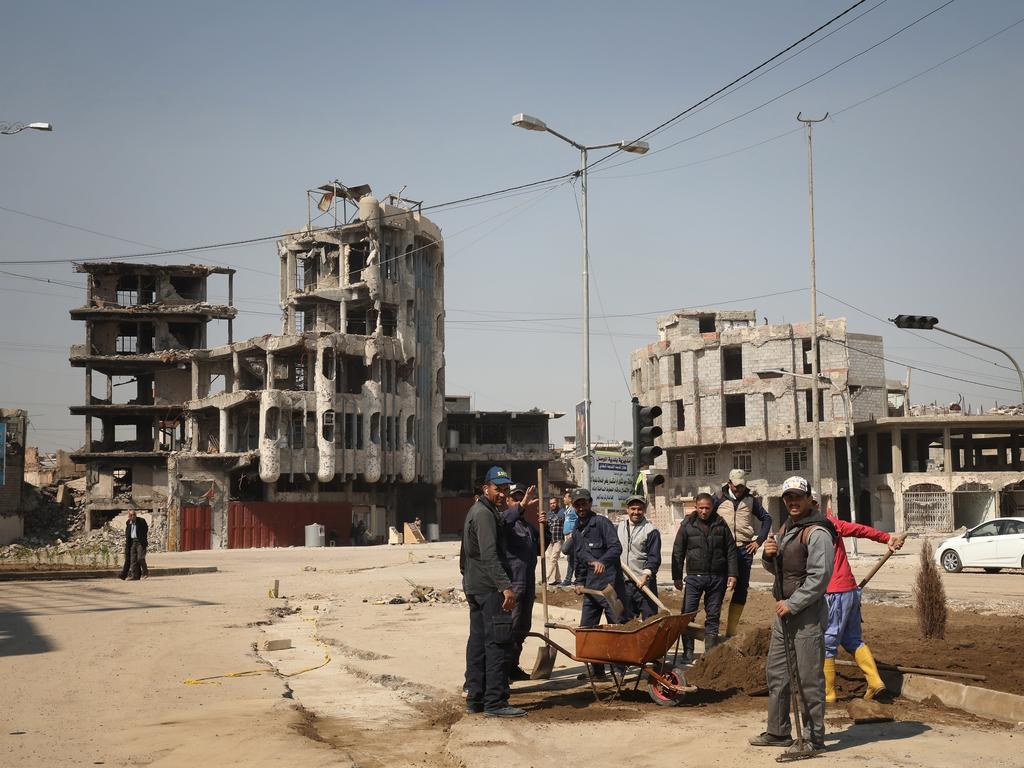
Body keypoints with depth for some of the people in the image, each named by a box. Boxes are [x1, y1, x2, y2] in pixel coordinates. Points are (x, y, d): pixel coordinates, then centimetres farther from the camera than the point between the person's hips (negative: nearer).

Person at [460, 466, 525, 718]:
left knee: (477, 641, 12)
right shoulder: (485, 515, -14)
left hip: (473, 587, 11)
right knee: (496, 642, -10)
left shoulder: (476, 511, 19)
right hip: (489, 587, -11)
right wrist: (505, 586, -33)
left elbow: (465, 554, 27)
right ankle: (495, 702, -11)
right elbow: (490, 556, -26)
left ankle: (474, 698, 17)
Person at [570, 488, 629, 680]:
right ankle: (597, 670, 15)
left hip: (610, 584, -8)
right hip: (591, 587, 8)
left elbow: (616, 547, -20)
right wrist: (579, 581, 16)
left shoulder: (601, 522, -6)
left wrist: (602, 561, -36)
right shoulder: (576, 530, 17)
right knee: (586, 628, 7)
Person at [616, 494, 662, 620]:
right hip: (623, 581, 5)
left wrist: (646, 573, -24)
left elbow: (654, 558, -11)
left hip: (644, 581, -5)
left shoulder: (651, 531, -6)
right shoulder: (619, 527, 11)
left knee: (649, 618, -6)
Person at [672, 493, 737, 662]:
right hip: (694, 577, -1)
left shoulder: (721, 525, 6)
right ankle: (688, 652, 2)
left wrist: (732, 574, 1)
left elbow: (731, 551, 8)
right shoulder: (687, 525, 3)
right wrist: (677, 576, 1)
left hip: (717, 577, 1)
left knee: (713, 617, 7)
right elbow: (678, 552, 5)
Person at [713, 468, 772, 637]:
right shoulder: (719, 498, 3)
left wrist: (759, 541, 7)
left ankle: (731, 632, 12)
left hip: (744, 549, 3)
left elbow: (766, 518, 16)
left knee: (741, 590, 4)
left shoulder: (750, 499, 9)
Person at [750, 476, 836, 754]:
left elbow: (819, 577, -21)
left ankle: (814, 737, 4)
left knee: (810, 679, -4)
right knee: (776, 673, 15)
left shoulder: (817, 533, -14)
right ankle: (778, 732, 25)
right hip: (784, 612, 10)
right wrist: (768, 556, 2)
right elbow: (776, 569, 24)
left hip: (807, 615, -10)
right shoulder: (786, 529, 16)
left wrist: (792, 604, -19)